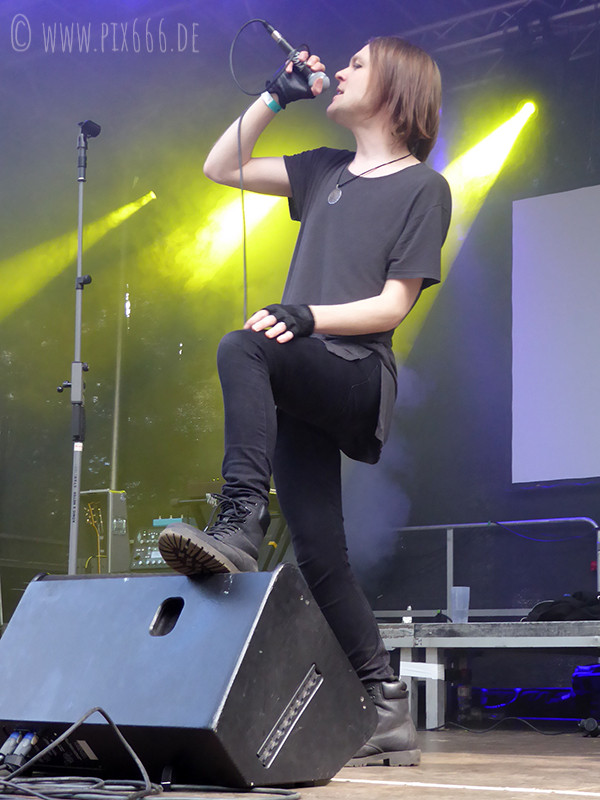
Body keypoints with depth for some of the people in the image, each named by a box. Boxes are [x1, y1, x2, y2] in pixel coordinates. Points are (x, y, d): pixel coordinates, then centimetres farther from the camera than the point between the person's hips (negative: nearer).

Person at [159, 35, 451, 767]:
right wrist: (276, 95, 17)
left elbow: (394, 304, -6)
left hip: (357, 375, -6)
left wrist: (308, 315, -21)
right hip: (299, 385, 6)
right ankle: (388, 712, 1)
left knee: (240, 348, -35)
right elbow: (220, 167, 23)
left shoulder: (423, 187, 3)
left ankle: (240, 525, -44)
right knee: (319, 556, -2)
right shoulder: (326, 171, 23)